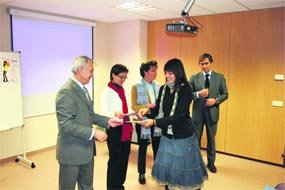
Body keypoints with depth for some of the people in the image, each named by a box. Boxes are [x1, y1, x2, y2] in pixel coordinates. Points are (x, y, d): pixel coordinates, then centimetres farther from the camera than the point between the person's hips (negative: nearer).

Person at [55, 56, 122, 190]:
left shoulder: (82, 89, 11)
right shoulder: (66, 92, -20)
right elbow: (67, 124, -25)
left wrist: (107, 121, 2)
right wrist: (93, 133, -23)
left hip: (86, 150, 9)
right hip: (72, 152, -9)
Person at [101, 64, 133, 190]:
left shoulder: (123, 90, 13)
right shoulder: (108, 91, -9)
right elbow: (104, 112, -15)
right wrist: (115, 113, -34)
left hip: (126, 129, 7)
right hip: (115, 129, -7)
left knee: (124, 158, 15)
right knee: (115, 159, 4)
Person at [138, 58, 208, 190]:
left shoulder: (185, 90, -17)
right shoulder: (163, 89, 0)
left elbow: (179, 116, -24)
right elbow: (158, 109, 7)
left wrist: (154, 122, -31)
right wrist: (148, 111, -16)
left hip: (183, 135, -5)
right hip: (167, 135, 5)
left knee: (184, 167, 10)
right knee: (166, 166, 15)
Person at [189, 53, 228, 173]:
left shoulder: (219, 77, 1)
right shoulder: (194, 78, 0)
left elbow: (225, 94, 3)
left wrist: (216, 100, -15)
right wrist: (198, 94, -22)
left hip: (212, 112, 1)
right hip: (198, 112, 0)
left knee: (211, 139, 13)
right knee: (196, 138, 11)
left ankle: (211, 162, 29)